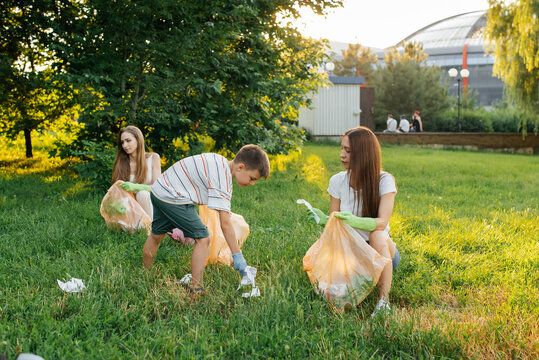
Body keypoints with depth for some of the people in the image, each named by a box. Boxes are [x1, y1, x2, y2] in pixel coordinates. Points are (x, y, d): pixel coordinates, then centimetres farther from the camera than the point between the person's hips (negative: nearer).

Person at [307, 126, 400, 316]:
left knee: (377, 235, -37)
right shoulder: (337, 181, -4)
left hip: (381, 251, -2)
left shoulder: (385, 180, -13)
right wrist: (324, 220, -24)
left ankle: (384, 300, -21)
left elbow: (382, 222, -25)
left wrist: (355, 221, -44)